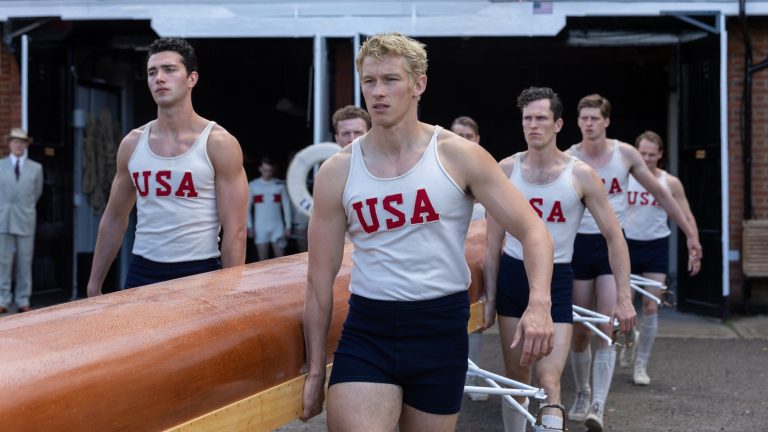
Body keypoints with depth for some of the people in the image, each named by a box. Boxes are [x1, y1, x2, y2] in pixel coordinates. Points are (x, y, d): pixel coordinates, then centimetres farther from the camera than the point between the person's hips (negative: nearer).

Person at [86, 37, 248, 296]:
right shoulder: (132, 144, 6)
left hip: (199, 274, -4)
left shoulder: (219, 144, -7)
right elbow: (114, 218, 14)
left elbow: (235, 230, -9)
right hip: (142, 272, 4)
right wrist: (94, 283, 13)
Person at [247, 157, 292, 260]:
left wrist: (288, 226, -1)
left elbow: (286, 206, 5)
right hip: (260, 227, 0)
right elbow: (247, 207, 5)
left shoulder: (280, 185, 3)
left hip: (277, 226, 0)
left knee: (280, 258, -2)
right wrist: (250, 226, -2)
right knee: (263, 259, 1)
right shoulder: (253, 185, 3)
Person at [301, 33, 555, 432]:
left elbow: (532, 229, -5)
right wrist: (315, 369, 5)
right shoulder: (337, 171, -1)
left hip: (440, 328, 0)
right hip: (366, 331, 1)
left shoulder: (458, 156, -5)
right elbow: (320, 277, 4)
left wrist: (539, 304, -22)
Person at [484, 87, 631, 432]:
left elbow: (614, 237, -3)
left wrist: (624, 295, -8)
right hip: (512, 275, 2)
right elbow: (494, 240, 5)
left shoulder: (581, 175, -6)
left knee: (549, 380, -15)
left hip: (556, 278, -2)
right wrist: (490, 293, 4)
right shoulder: (507, 169, -1)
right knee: (515, 375, 10)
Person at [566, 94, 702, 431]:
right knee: (579, 330, 7)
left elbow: (660, 194, 6)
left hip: (613, 244, 0)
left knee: (606, 329, -11)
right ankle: (582, 394, 28)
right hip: (579, 246, 0)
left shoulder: (625, 153, -3)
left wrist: (690, 232, 6)